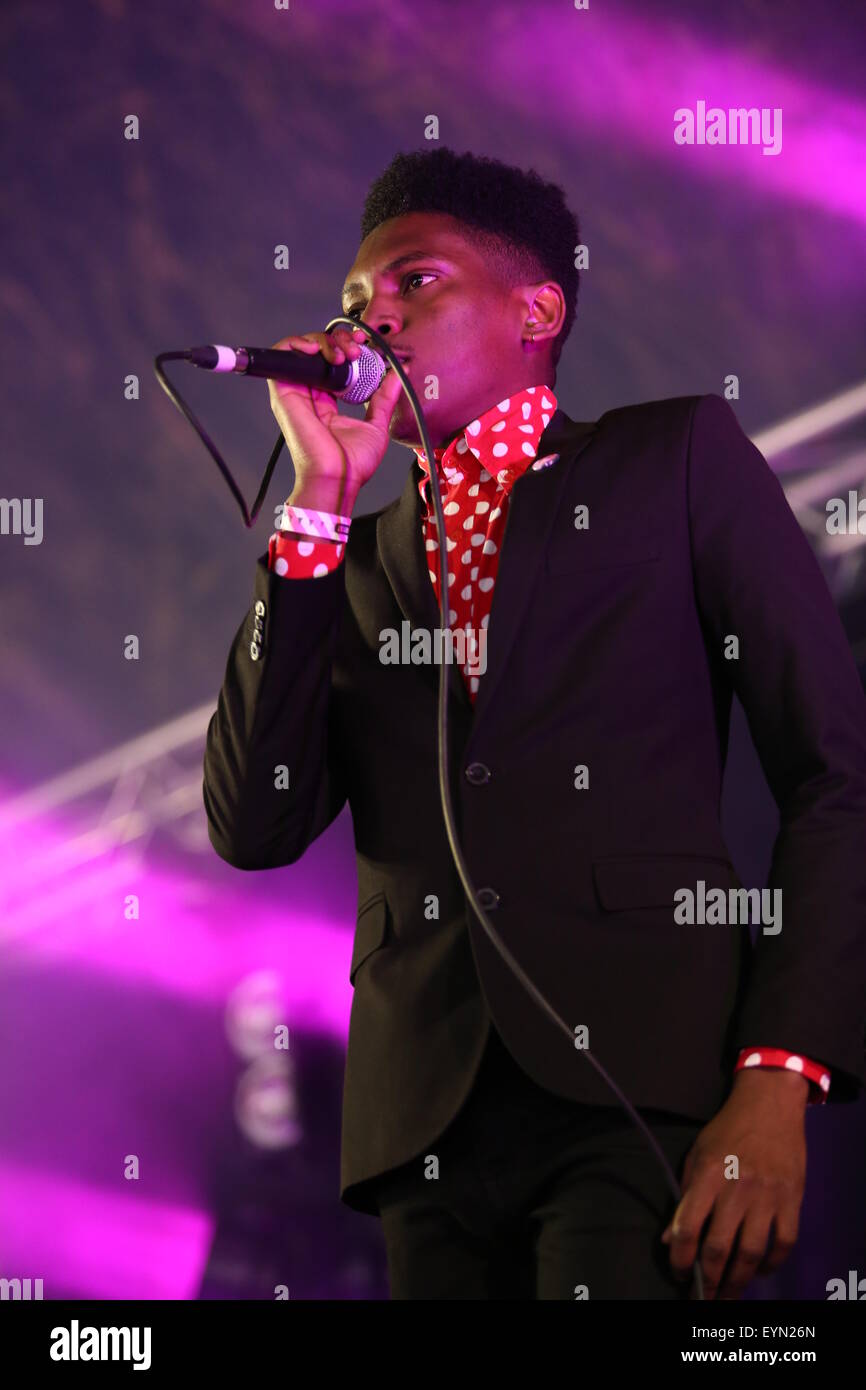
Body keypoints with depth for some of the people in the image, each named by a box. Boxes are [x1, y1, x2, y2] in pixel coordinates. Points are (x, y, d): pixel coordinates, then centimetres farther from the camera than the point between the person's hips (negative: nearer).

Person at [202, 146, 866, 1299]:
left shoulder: (677, 459, 11)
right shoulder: (357, 561, 20)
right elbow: (256, 829, 5)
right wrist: (322, 497, 5)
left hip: (643, 1081, -3)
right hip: (428, 1118, 4)